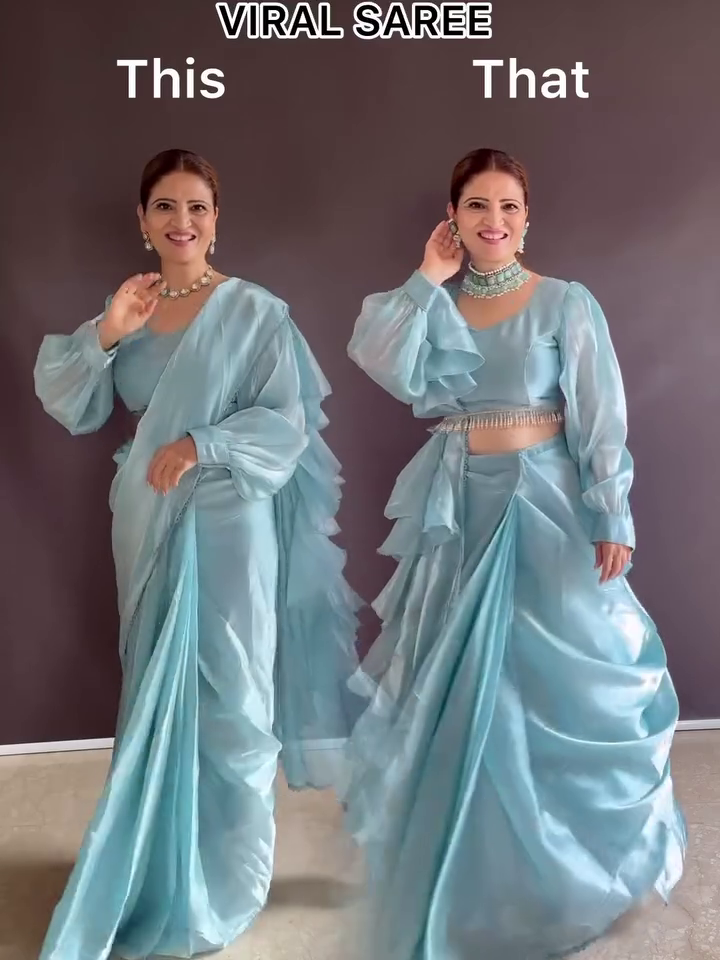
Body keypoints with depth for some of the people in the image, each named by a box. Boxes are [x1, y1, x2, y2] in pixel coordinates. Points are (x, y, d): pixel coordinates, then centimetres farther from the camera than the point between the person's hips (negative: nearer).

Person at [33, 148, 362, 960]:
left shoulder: (255, 311, -7)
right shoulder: (129, 309, 7)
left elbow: (288, 422, -12)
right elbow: (69, 408, 1)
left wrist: (198, 446, -21)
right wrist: (104, 334, -12)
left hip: (229, 525, -5)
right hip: (147, 525, 5)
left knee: (226, 700, 5)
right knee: (158, 694, 17)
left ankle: (222, 886, 26)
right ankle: (161, 872, 38)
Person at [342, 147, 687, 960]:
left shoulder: (566, 304, -4)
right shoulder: (432, 304, 5)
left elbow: (600, 420, -7)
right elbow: (397, 376, -14)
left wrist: (611, 518, -12)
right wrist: (428, 281, -9)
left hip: (544, 506, -3)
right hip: (457, 510, 4)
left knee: (557, 679, 6)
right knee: (457, 683, 13)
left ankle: (569, 856, 32)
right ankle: (466, 856, 37)